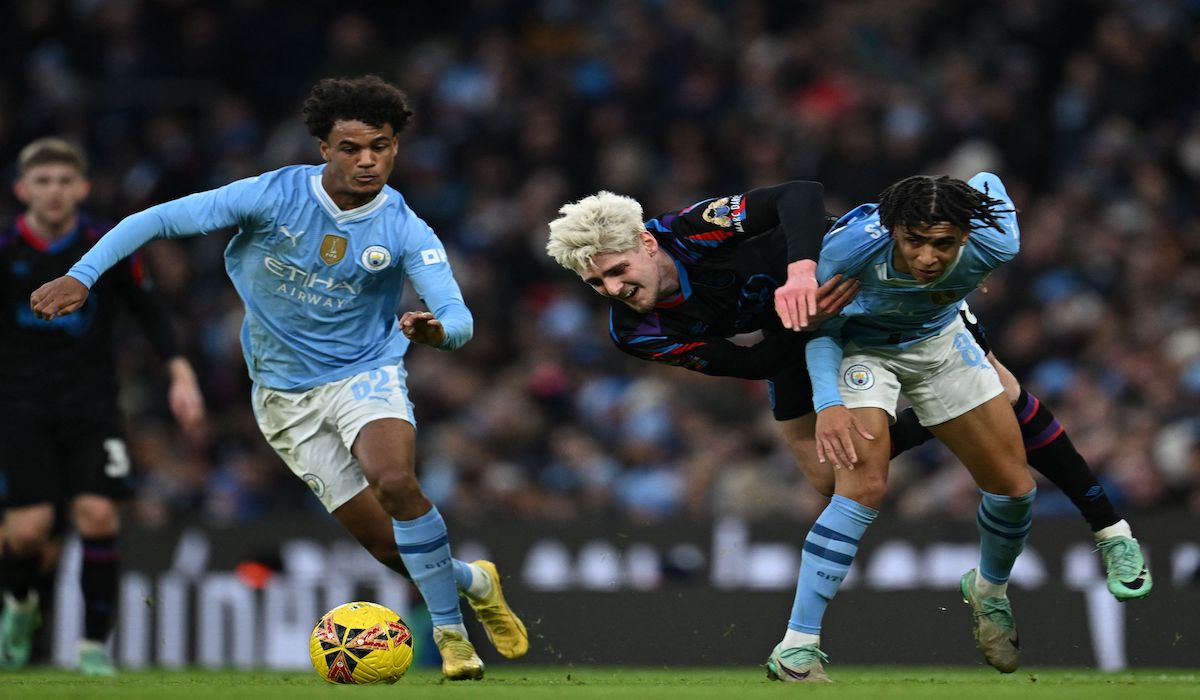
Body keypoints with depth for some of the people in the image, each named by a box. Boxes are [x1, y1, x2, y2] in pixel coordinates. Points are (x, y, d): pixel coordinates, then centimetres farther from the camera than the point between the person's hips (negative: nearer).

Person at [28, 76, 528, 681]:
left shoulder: (406, 232, -12)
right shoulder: (274, 196, -14)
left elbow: (458, 318, -22)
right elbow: (158, 220, -11)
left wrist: (437, 330, -46)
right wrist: (81, 276, -19)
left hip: (366, 374, -1)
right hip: (286, 393, 1)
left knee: (395, 481, -32)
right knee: (388, 547, -4)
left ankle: (449, 629, -14)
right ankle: (472, 583, 29)